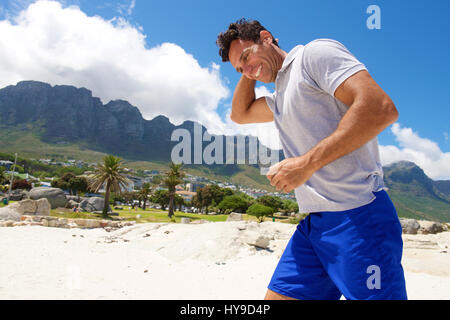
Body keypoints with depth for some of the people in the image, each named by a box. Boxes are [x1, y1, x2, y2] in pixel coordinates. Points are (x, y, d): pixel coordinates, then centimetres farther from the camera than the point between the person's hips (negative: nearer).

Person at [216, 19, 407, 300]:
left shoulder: (316, 53, -4)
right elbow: (240, 114, 36)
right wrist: (249, 71, 22)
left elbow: (381, 108, -17)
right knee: (277, 295, 8)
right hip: (314, 222, 9)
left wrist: (308, 162, -19)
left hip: (356, 214, -8)